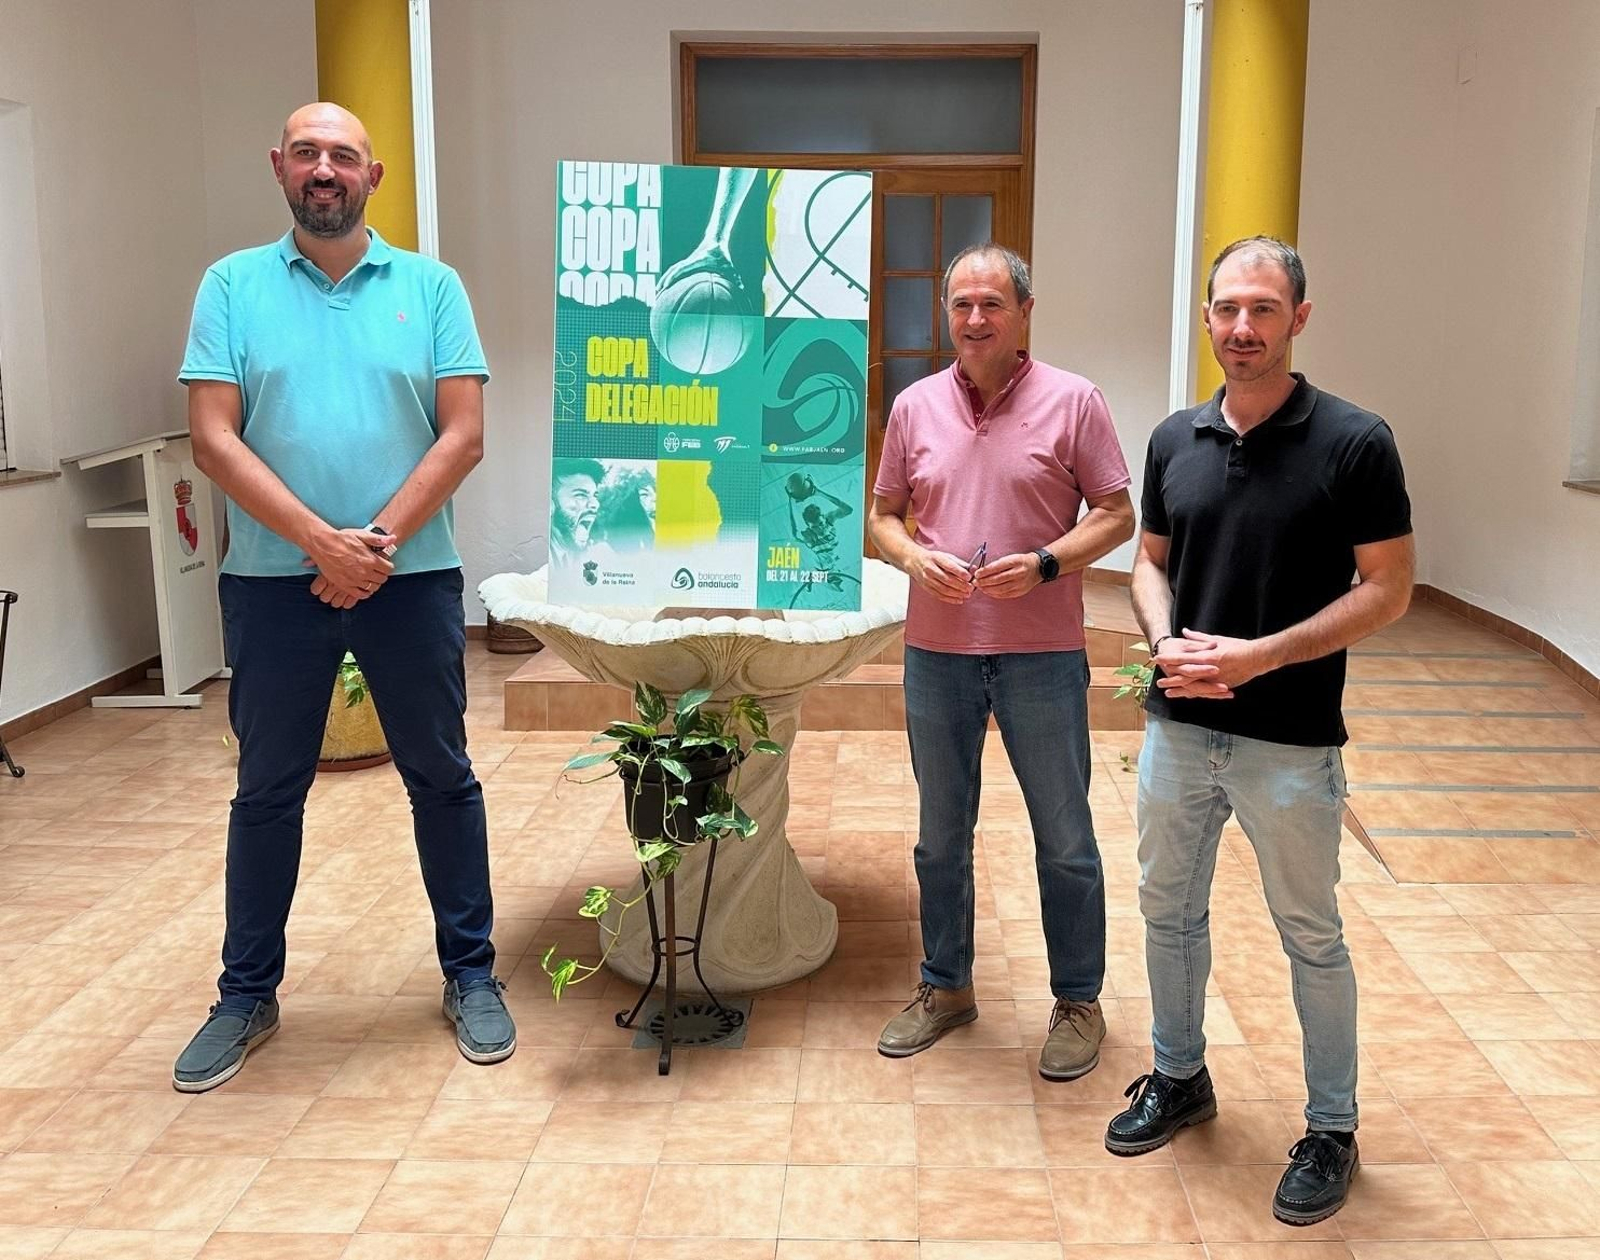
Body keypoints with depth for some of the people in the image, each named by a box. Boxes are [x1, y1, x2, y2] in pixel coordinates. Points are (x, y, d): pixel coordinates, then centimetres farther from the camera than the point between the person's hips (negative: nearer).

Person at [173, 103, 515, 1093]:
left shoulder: (430, 286, 3)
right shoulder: (232, 286, 3)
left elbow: (464, 434, -3)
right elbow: (214, 438, -5)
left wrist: (379, 542, -13)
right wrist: (321, 541, -15)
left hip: (412, 576, 0)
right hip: (274, 580, 1)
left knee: (442, 778, 9)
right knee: (267, 790, 11)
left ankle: (471, 974, 24)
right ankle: (248, 995, 25)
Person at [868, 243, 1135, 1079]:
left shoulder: (1071, 401, -3)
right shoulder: (915, 406, 6)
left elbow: (1116, 514, -2)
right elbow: (883, 515, 12)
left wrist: (1045, 563, -18)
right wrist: (913, 555, -10)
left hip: (1042, 655, -3)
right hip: (937, 651, 3)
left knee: (1065, 841, 6)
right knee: (941, 833, 14)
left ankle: (1078, 1002, 22)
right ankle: (944, 987, 30)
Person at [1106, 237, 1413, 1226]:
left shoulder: (1355, 442, -11)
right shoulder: (1176, 439, 4)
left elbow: (1388, 589, -11)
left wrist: (1258, 655, -20)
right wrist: (1165, 639, -8)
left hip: (1291, 740, -5)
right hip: (1179, 725, 5)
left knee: (1311, 937, 9)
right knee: (1169, 910, 17)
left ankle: (1332, 1132, 26)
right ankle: (1180, 1079, 38)